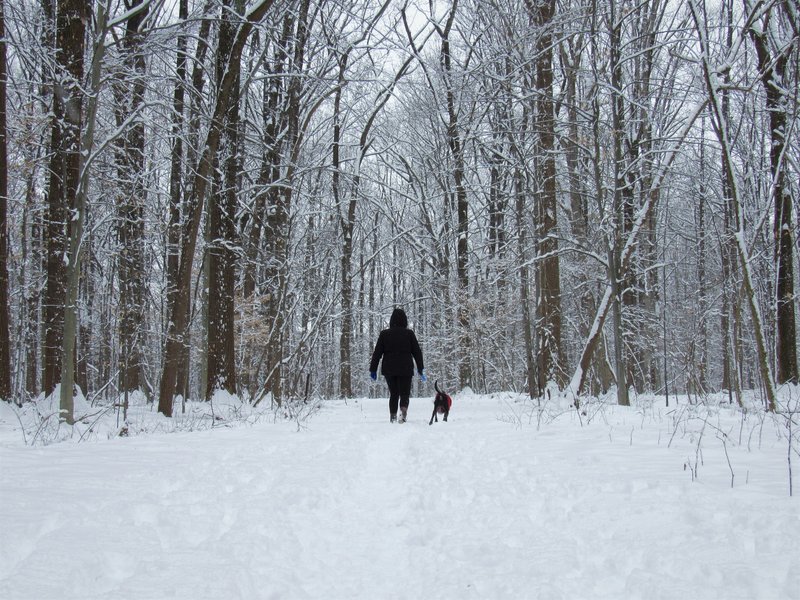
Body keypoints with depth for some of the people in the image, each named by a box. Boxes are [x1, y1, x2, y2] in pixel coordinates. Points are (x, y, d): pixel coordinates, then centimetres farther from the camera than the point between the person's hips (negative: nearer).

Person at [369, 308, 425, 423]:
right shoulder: (409, 334, -1)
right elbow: (417, 352, 2)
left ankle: (392, 415, 3)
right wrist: (421, 369, 8)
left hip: (389, 370, 1)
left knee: (393, 393, 14)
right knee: (404, 393, 3)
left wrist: (373, 369, 7)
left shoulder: (384, 334, 2)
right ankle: (403, 409, -25)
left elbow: (377, 353, 2)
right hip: (405, 370, -1)